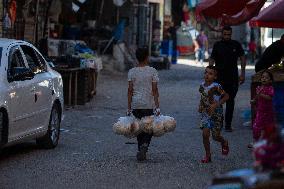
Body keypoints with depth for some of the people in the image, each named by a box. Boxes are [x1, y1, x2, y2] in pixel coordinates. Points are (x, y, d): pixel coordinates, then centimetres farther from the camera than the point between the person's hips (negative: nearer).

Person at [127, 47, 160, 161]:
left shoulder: (132, 72, 1)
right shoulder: (152, 71, -4)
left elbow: (130, 90, -1)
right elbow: (154, 90, -6)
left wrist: (129, 107, 2)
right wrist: (157, 106, -3)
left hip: (136, 104, 2)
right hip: (149, 104, -2)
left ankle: (141, 152, 12)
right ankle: (144, 145, -18)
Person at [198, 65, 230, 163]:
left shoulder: (216, 87, -19)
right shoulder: (202, 86, 0)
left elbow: (226, 96, -14)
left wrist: (216, 104, -22)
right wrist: (200, 106, 4)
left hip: (216, 113, -4)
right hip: (205, 113, 4)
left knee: (215, 136, 4)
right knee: (205, 134, -7)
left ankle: (224, 143, 40)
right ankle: (208, 155, 6)